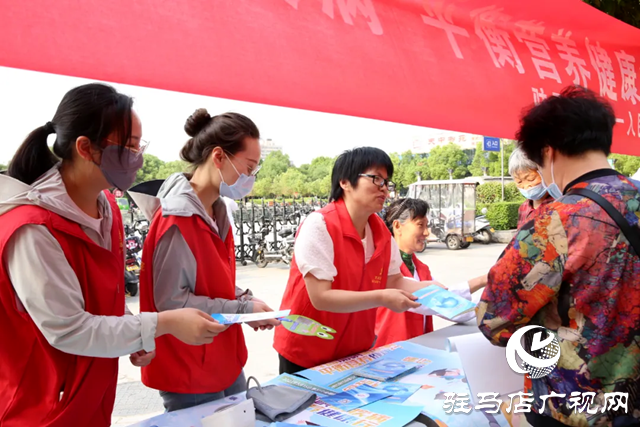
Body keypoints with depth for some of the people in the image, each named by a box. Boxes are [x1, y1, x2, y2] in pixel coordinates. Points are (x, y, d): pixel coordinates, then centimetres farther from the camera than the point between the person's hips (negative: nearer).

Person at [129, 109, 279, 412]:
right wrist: (244, 310, -20)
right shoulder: (176, 220, -24)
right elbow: (171, 302, -23)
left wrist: (247, 300, -3)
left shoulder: (217, 210, 4)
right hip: (189, 373, -8)